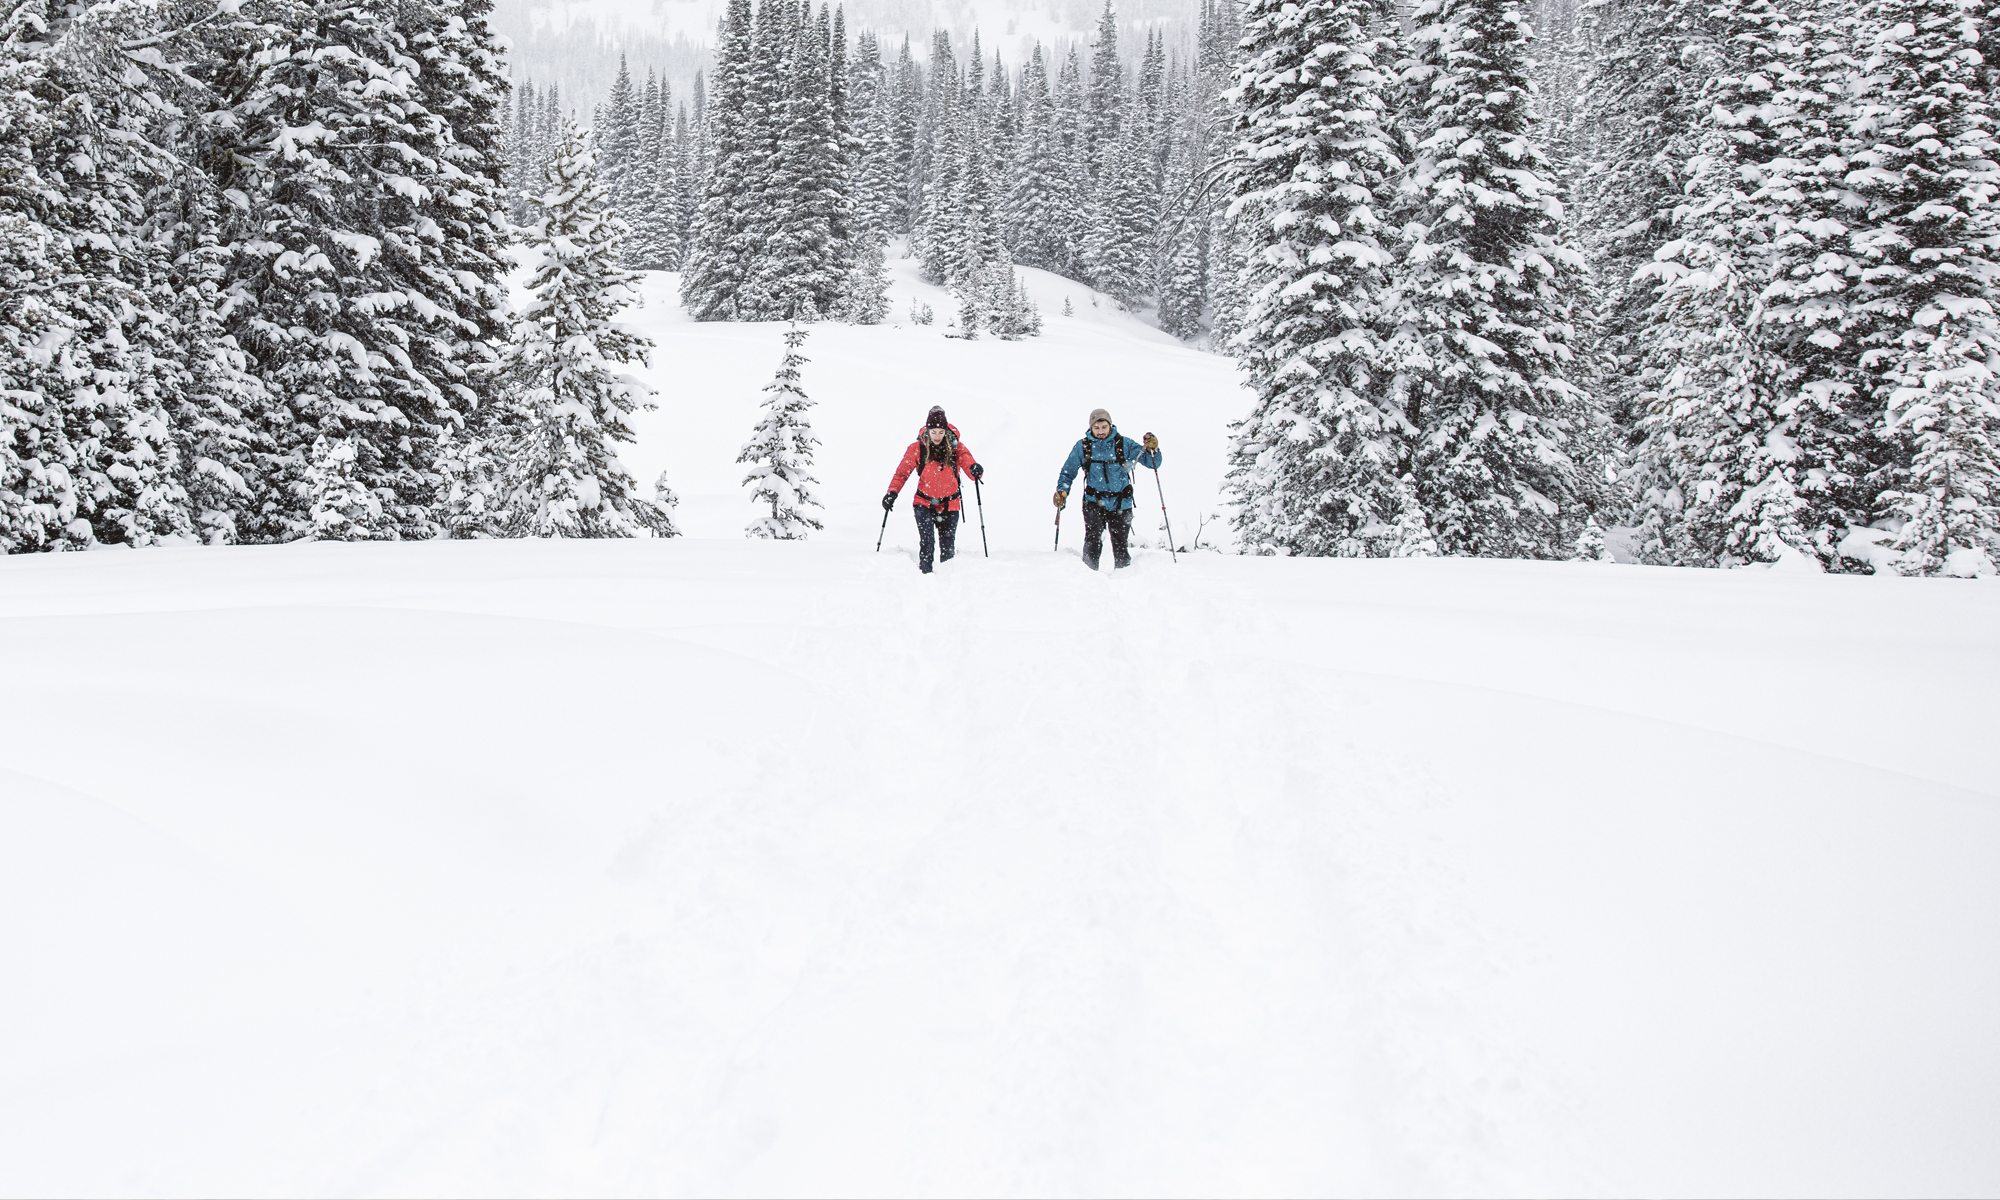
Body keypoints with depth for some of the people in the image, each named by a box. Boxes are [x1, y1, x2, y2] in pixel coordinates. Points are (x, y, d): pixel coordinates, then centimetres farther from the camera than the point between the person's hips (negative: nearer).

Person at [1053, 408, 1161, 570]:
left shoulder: (1124, 444, -2)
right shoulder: (1083, 446, 1)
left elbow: (1151, 462, -3)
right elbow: (1068, 471, 10)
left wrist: (1151, 449, -24)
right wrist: (1062, 490, -7)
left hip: (1120, 503, 1)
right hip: (1094, 501, -1)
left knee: (1120, 544, 7)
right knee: (1093, 537, -23)